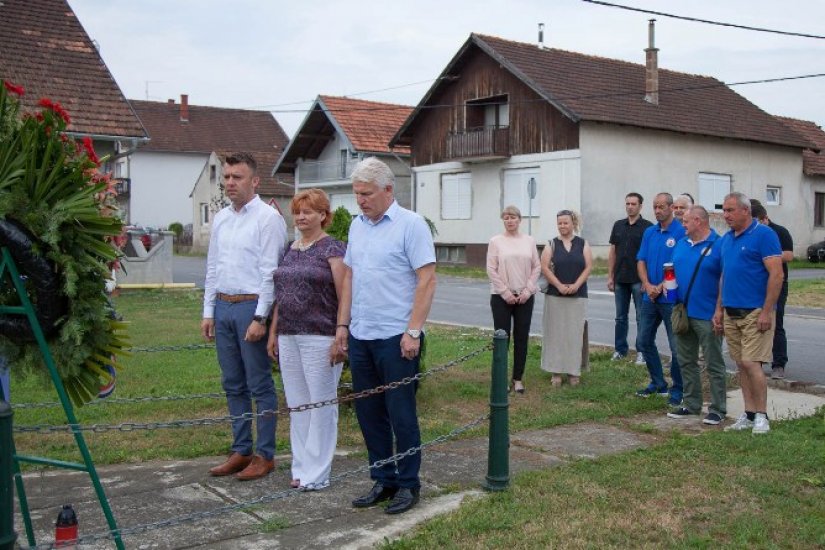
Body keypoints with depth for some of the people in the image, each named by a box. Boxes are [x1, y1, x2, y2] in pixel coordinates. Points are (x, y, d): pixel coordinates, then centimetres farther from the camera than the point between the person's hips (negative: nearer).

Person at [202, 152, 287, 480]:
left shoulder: (267, 218, -9)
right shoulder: (220, 219, 13)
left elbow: (270, 272, -13)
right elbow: (212, 269, 17)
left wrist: (260, 318, -17)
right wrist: (208, 312, 12)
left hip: (250, 307, -7)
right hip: (223, 307, 7)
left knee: (259, 386, 0)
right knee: (233, 385, 13)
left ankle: (265, 455, 10)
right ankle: (241, 451, 23)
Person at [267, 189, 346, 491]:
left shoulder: (332, 249, -7)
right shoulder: (290, 249, 14)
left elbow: (345, 297, -11)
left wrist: (340, 338, -16)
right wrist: (273, 332, 15)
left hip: (320, 338, -7)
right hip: (289, 338, 7)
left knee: (321, 404, 2)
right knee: (297, 405, 12)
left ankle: (317, 473, 11)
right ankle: (301, 468, 22)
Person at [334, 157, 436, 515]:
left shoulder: (411, 225, -8)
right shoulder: (357, 225, 12)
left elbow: (427, 280, -13)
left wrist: (413, 331, -18)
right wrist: (343, 324, 11)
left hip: (396, 337, -7)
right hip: (360, 336, 7)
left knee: (401, 414, 2)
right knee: (369, 413, 12)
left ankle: (408, 485, 16)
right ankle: (383, 480, 26)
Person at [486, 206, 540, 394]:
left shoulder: (529, 241, 5)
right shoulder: (495, 241, -2)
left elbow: (536, 267, 5)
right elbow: (491, 269, -5)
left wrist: (528, 291, -6)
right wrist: (505, 293, -10)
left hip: (525, 296, 2)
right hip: (502, 296, -2)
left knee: (521, 337, 5)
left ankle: (518, 378, 14)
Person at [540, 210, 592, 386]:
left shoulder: (583, 244, 6)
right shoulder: (552, 244, 4)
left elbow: (588, 267, 0)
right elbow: (544, 267, -3)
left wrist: (576, 285, -12)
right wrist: (559, 285, -13)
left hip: (578, 296, 0)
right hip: (555, 295, 0)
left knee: (575, 332, 2)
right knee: (556, 332, 1)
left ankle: (574, 371, 10)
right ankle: (556, 371, 8)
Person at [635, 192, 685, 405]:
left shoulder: (681, 232, -10)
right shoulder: (649, 232, 10)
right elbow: (641, 261, 8)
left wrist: (660, 288, -14)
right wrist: (648, 285, -7)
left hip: (671, 298, -7)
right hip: (650, 297, 7)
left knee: (677, 347, 0)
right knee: (646, 341, 14)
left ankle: (677, 390, 10)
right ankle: (658, 383, 27)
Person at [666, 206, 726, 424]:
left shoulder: (718, 245, -10)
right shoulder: (681, 244, 12)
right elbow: (673, 270, 23)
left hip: (707, 315, -7)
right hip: (683, 313, 7)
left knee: (714, 364, 2)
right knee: (686, 361, 14)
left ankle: (718, 409, 10)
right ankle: (691, 405, 25)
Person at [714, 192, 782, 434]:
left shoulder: (763, 235, -10)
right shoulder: (726, 239, 13)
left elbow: (776, 274, -14)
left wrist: (766, 312, -17)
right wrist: (719, 309, 14)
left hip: (755, 312, -7)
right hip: (731, 314, 7)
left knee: (751, 363, -9)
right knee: (741, 364, 10)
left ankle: (761, 416, 4)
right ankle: (749, 415, 18)